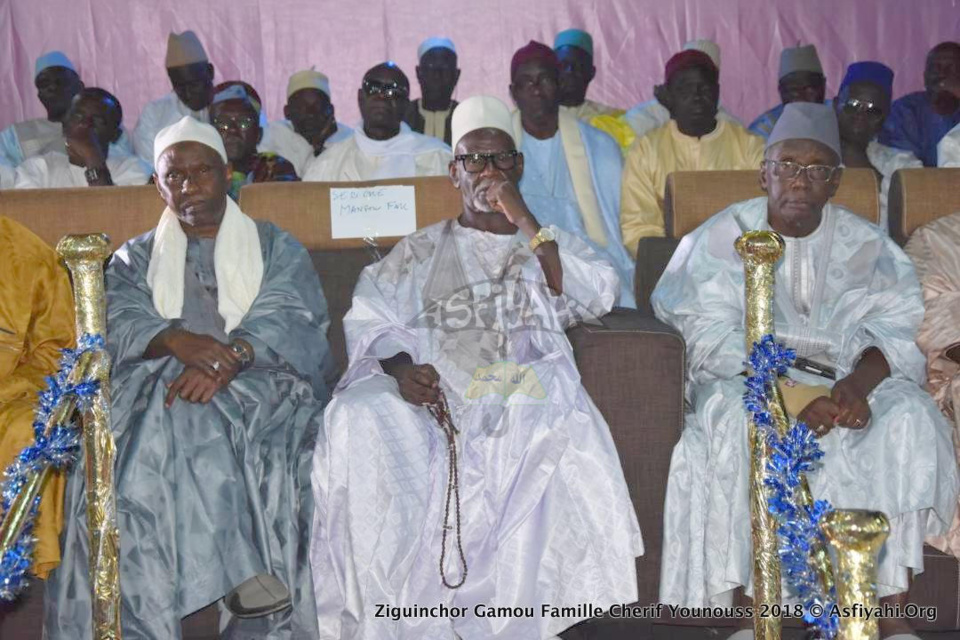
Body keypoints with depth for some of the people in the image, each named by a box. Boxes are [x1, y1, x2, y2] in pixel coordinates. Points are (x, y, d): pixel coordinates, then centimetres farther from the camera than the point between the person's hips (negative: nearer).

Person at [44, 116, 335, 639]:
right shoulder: (134, 258, 23)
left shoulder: (276, 248, 19)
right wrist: (177, 341, -21)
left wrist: (231, 355, -21)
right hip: (156, 388, 2)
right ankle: (246, 574, -36)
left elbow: (291, 319, 0)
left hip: (261, 385, -1)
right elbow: (118, 324, 3)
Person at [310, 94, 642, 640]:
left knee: (550, 431, -37)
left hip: (525, 386, -1)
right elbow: (370, 317, 10)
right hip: (432, 389, 1)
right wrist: (400, 365, -13)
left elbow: (597, 297, 2)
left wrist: (524, 221, -1)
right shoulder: (422, 249, 25)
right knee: (357, 422, -31)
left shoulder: (554, 244, 24)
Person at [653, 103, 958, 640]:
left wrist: (857, 383, -24)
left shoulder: (867, 245, 9)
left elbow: (894, 332, 0)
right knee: (731, 415, -34)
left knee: (910, 416, -26)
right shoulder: (724, 238, 1)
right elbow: (714, 341, -9)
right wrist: (793, 398, -23)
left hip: (846, 379, 2)